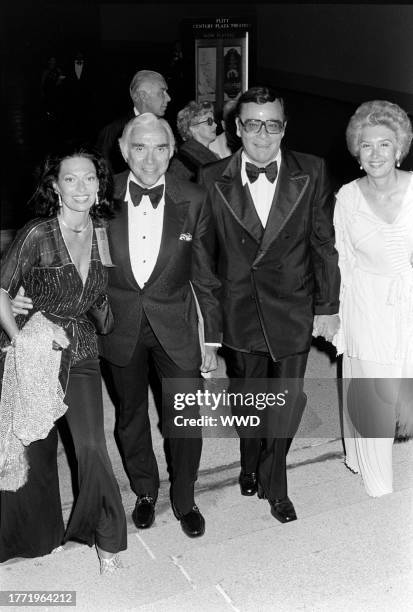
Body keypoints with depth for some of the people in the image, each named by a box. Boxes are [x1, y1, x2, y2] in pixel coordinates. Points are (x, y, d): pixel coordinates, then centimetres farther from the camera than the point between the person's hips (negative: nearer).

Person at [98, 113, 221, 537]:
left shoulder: (193, 202, -9)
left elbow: (206, 276, -2)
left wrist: (212, 337, 0)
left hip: (175, 325, -1)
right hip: (119, 324, 1)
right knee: (131, 415, 17)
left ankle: (184, 499, 29)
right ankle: (145, 492, 40)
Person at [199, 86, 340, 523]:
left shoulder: (311, 173, -6)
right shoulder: (213, 179, -7)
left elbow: (324, 243, 0)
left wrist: (327, 305, 1)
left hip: (294, 310, 0)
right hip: (238, 312, 0)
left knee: (287, 404, 8)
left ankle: (272, 481, 33)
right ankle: (252, 466, 45)